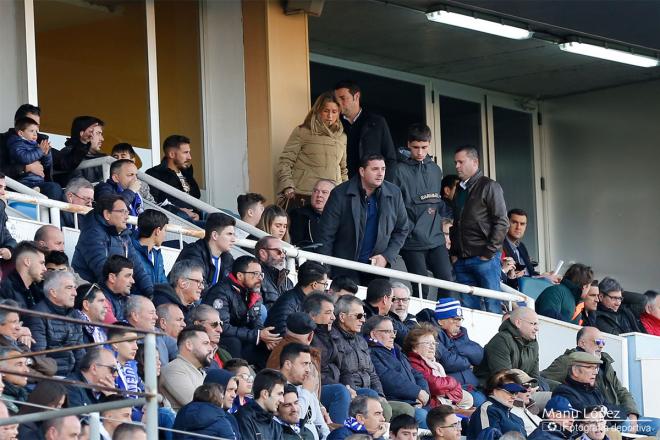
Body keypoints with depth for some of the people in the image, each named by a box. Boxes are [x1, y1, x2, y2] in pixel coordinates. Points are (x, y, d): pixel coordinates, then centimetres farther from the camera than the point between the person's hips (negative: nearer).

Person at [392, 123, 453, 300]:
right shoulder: (401, 170, -3)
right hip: (412, 242, -4)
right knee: (421, 289, -3)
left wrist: (442, 222, 10)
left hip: (436, 239, 4)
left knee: (447, 282, -6)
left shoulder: (435, 170, 14)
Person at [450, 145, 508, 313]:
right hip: (461, 260, 7)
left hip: (484, 258, -7)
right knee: (469, 307, 5)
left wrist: (488, 253, -12)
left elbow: (501, 222, -8)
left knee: (492, 306, -6)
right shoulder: (459, 190, 19)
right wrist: (453, 253, 9)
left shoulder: (489, 187, -3)